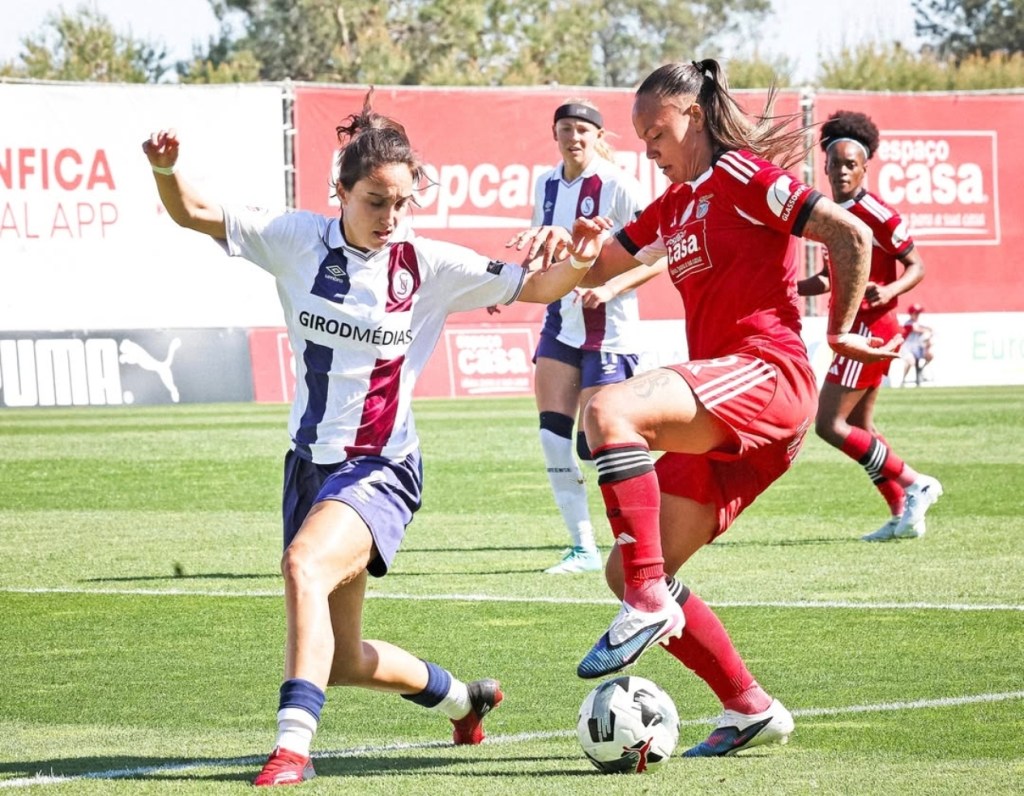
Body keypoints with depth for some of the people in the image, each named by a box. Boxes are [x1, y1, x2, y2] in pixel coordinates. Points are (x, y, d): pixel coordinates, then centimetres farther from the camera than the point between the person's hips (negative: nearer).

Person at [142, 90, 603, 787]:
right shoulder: (300, 240, -3)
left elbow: (537, 286, -3)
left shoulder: (429, 266, -8)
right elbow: (195, 215, -1)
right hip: (312, 461, 5)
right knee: (341, 661, 14)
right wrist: (166, 170, -21)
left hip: (380, 469, -5)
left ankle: (293, 745, -37)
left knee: (304, 567, -35)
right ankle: (462, 697, 43)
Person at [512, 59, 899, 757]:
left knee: (610, 410, -34)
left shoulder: (743, 176, -2)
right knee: (628, 570, 5)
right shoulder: (672, 208, 23)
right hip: (725, 422, 10)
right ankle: (751, 709, 9)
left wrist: (839, 332, -7)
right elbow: (598, 266, 23)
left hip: (767, 372, -10)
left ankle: (651, 604, -35)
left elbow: (852, 234, -10)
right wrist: (568, 246, 0)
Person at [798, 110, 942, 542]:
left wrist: (888, 291, -30)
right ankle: (902, 516, 16)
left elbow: (916, 266, -13)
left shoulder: (876, 214, -15)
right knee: (859, 427, 13)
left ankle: (913, 485, -4)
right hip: (854, 330, 10)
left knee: (829, 425, -9)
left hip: (868, 326, -10)